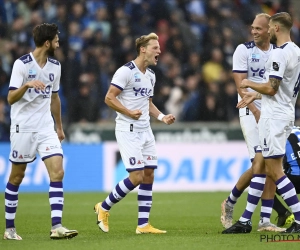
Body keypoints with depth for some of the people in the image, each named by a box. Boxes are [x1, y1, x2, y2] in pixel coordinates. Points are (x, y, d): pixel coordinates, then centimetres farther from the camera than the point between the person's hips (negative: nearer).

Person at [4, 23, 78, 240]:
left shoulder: (55, 66, 8)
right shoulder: (22, 64, -10)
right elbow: (11, 98, -15)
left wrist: (59, 126, 24)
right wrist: (27, 85, -33)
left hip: (46, 128, 5)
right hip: (23, 127, -5)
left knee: (58, 172, -12)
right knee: (17, 176, 4)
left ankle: (56, 226, -17)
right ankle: (10, 228, 15)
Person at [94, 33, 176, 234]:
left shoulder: (151, 75, 13)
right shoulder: (126, 71, -13)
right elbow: (109, 98, -13)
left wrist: (162, 117, 8)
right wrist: (129, 112, -22)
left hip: (145, 130, 8)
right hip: (128, 131, -8)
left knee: (149, 175, 3)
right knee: (136, 176, -13)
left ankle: (143, 224, 7)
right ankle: (104, 208, 6)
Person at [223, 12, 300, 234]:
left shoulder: (280, 54, -18)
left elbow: (271, 88, -22)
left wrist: (250, 84, -5)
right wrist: (256, 96, 25)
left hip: (274, 117, -10)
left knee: (275, 171, -7)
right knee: (260, 168, 12)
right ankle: (246, 220, 16)